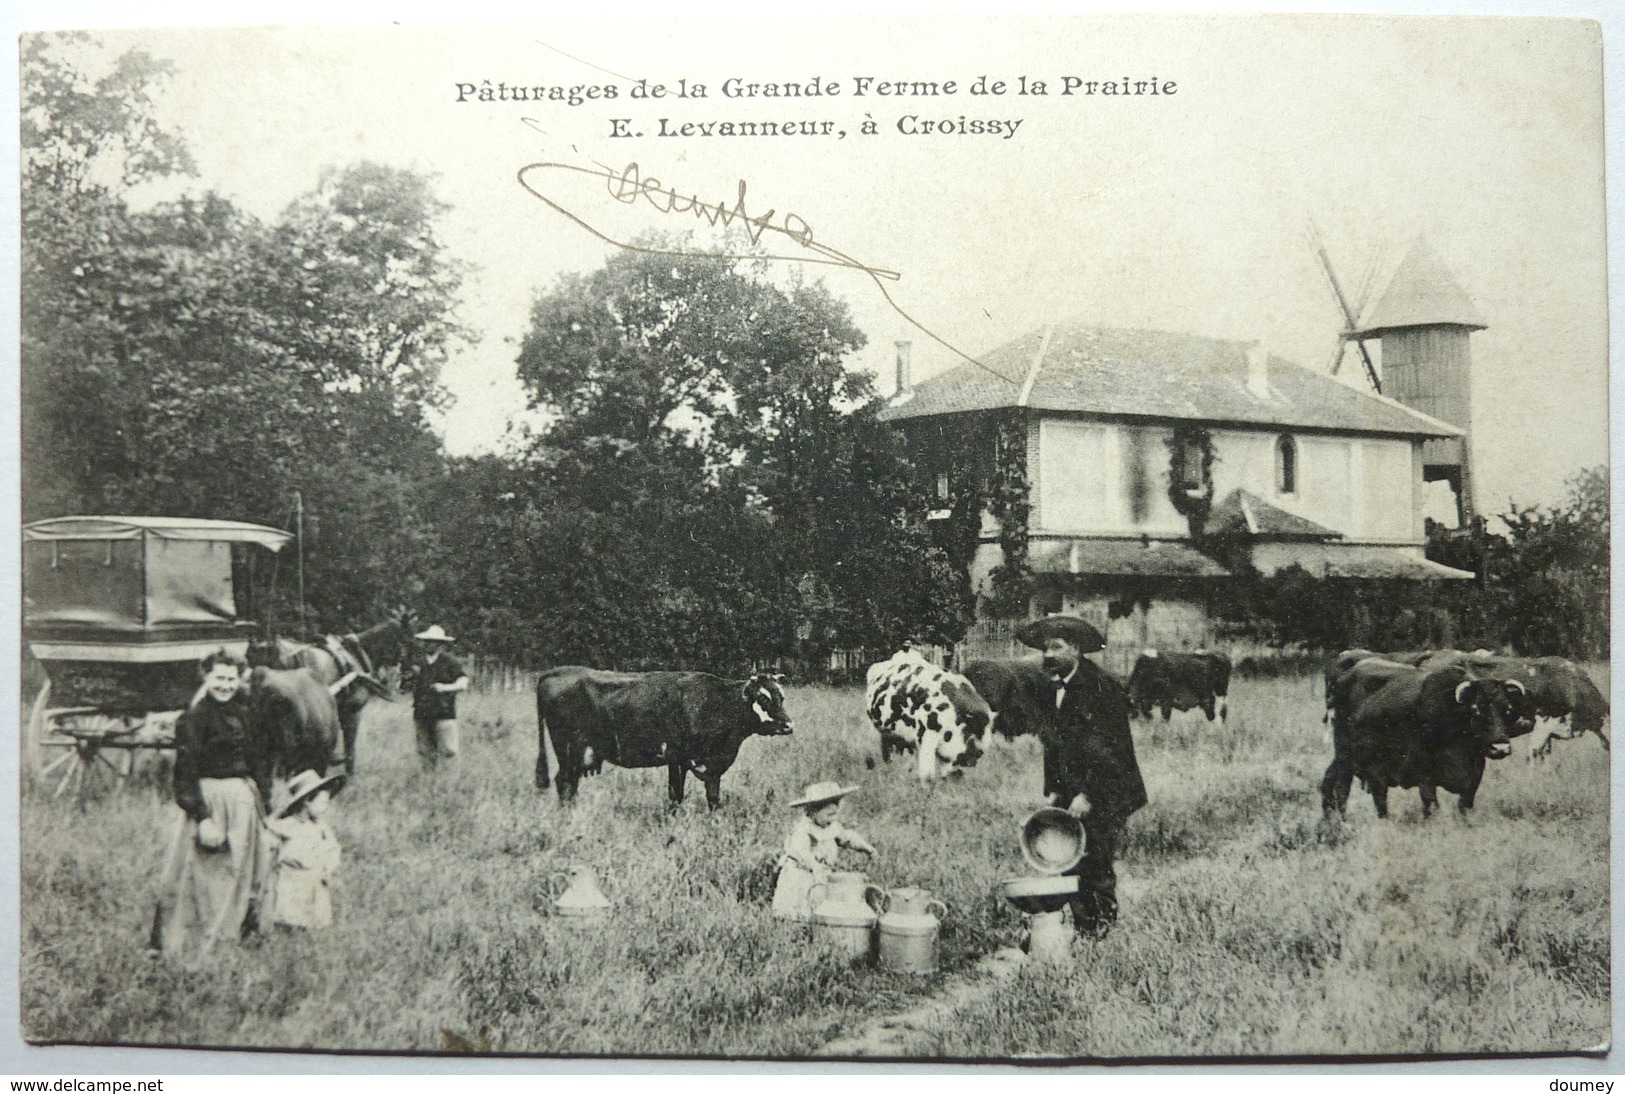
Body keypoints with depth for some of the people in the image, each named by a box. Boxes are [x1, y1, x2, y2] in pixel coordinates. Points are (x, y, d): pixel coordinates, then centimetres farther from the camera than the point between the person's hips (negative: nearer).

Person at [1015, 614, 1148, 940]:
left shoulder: (1100, 687, -14)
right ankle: (1080, 931, 13)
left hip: (1105, 795, -7)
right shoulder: (1054, 688, 10)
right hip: (1072, 796, 7)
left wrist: (1088, 795, -18)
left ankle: (1100, 933, 8)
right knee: (1070, 866, 5)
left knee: (1098, 867, -3)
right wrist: (1053, 790, 8)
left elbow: (1109, 750, -17)